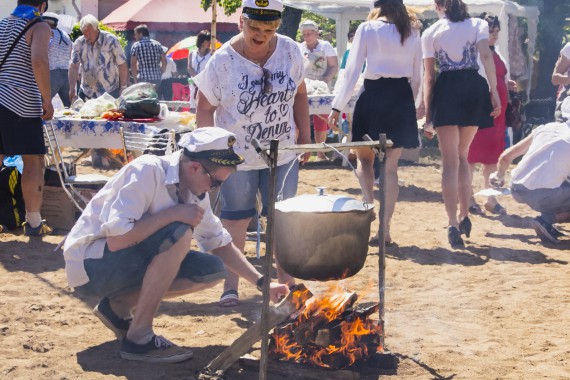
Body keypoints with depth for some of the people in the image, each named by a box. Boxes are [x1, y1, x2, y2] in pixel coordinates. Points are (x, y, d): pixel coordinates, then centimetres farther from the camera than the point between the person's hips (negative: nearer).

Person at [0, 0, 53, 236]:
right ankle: (33, 223, 6)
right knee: (34, 161, 4)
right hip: (21, 103, -6)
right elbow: (39, 61, -20)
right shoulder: (39, 27, -4)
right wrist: (47, 101, -14)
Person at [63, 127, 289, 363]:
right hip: (90, 265, -8)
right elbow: (116, 239, -31)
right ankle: (139, 337, -20)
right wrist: (173, 214, -27)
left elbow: (221, 244, 14)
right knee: (178, 234, -29)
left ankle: (119, 307, 5)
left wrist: (262, 283, 6)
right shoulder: (147, 171, -23)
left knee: (212, 270, -5)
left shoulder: (195, 193, 2)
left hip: (129, 264, 8)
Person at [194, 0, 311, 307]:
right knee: (235, 221, 5)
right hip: (237, 156, -3)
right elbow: (205, 110, -10)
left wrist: (305, 135, 7)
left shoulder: (290, 51, -5)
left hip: (282, 153, 3)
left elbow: (299, 93, 9)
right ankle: (230, 285, 16)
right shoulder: (223, 60, -15)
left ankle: (286, 282, 21)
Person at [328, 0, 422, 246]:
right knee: (391, 166, 8)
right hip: (403, 97, 3)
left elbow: (352, 71, -7)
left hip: (373, 95, -3)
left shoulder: (367, 29, -3)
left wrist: (337, 107, -3)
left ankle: (369, 206, -6)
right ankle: (385, 229, 7)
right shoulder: (412, 34, 8)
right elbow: (416, 78, 11)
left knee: (364, 158, 16)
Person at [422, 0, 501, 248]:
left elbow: (428, 76, 4)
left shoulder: (431, 33, 7)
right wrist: (494, 91, -10)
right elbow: (486, 56, -7)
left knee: (450, 162, -1)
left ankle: (454, 226, -11)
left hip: (446, 91, -2)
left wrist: (428, 114, 6)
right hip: (474, 88, 2)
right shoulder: (477, 25, 9)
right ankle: (464, 217, 22)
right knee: (462, 156, 20)